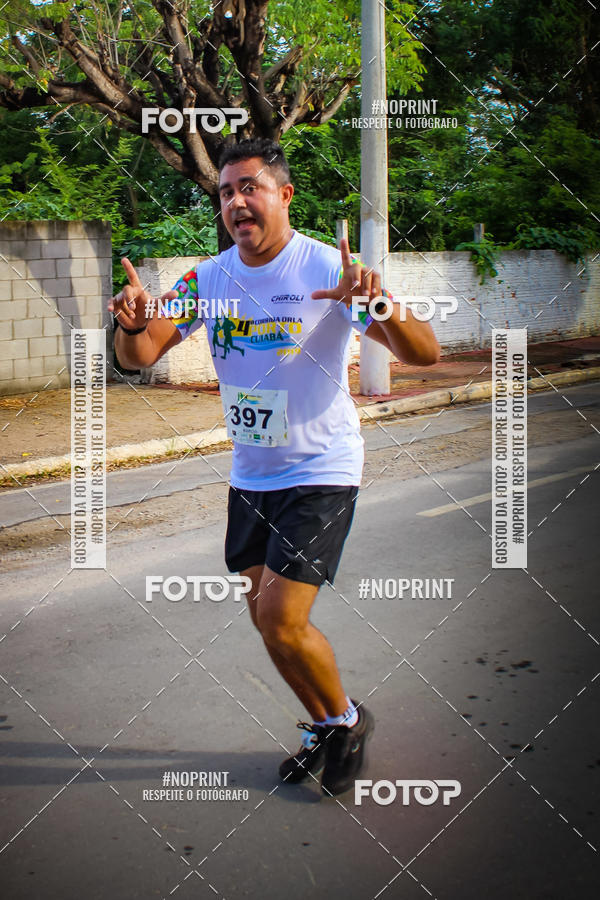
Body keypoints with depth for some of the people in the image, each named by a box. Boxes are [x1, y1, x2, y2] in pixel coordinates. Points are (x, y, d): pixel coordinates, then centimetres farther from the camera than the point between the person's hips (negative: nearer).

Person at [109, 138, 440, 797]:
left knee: (282, 624, -13)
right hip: (250, 474, 6)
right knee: (266, 619, 14)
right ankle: (323, 729, 37)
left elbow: (424, 354, -22)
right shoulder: (209, 277, 0)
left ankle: (346, 719, 16)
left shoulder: (328, 268, -16)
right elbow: (141, 356, -1)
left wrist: (382, 306, -43)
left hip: (320, 472, -6)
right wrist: (131, 324, -26)